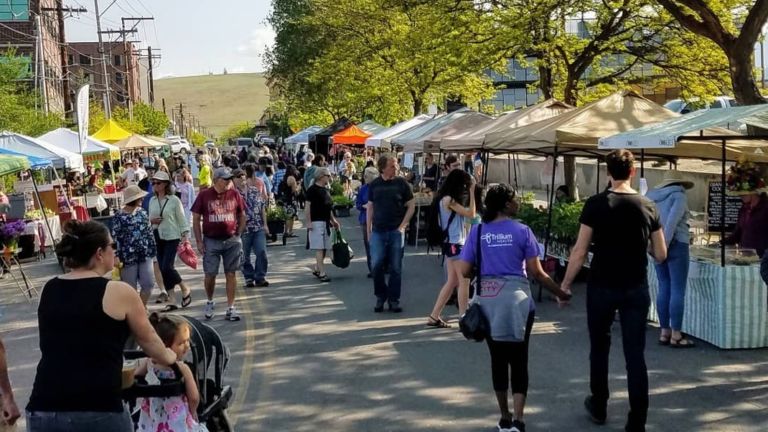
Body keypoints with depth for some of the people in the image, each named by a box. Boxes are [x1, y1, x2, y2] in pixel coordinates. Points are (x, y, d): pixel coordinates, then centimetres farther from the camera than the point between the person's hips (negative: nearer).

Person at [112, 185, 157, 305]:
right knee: (130, 288, 4)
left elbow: (149, 231, 14)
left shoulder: (142, 212, 8)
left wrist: (152, 249, 11)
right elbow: (115, 239, -10)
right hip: (128, 257, -5)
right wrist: (117, 258, -13)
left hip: (145, 255, 5)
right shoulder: (119, 217, -9)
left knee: (148, 284, 2)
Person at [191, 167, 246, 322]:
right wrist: (199, 241, -4)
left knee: (231, 274, 3)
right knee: (210, 274, 3)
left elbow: (242, 215, 11)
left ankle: (230, 308, 9)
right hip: (211, 241, -1)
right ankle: (210, 302, 28)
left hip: (232, 241, 1)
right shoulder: (204, 195, -4)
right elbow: (196, 219, 0)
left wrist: (238, 234, 3)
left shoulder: (234, 194, 1)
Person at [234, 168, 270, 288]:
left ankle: (260, 278, 8)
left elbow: (263, 208, 12)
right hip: (243, 229, -3)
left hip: (259, 228, 3)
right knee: (245, 256, 6)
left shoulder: (255, 191, 8)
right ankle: (249, 278, 20)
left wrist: (265, 224, 7)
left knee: (262, 253, -3)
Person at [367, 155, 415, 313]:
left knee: (396, 267, 2)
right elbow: (370, 207, 11)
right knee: (376, 265, -5)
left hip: (396, 231, -1)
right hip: (378, 231, 1)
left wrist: (403, 225, -7)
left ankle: (394, 299, 13)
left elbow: (411, 205, 3)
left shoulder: (401, 184, 1)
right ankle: (380, 297, 14)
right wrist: (368, 230, 7)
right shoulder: (374, 185, 5)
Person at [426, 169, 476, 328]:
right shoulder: (448, 200, -16)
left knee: (452, 282, 12)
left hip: (454, 243, 10)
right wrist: (472, 191, -15)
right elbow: (471, 213, -18)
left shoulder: (450, 200, 14)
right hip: (454, 244, -10)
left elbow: (467, 214, 10)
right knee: (464, 281, -6)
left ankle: (434, 317, 13)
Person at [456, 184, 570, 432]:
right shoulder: (522, 231, -5)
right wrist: (560, 293, 6)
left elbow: (464, 271, 2)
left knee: (498, 359, 14)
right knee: (519, 360, 3)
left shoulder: (478, 231, 1)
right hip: (517, 299, -3)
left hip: (488, 300, 3)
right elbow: (536, 273, -5)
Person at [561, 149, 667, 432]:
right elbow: (661, 255, 2)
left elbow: (580, 252, -10)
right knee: (635, 355, 3)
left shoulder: (595, 205, -9)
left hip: (602, 287, -1)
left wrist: (565, 285, 1)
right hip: (636, 289, 1)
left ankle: (598, 408, 31)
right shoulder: (647, 207, -1)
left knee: (599, 348, 18)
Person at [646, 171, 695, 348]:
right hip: (676, 245, -6)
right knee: (678, 291, -4)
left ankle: (664, 333, 11)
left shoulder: (654, 197, 14)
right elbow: (672, 221, -16)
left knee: (664, 289, 10)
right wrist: (665, 245, -17)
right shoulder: (679, 196, -3)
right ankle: (676, 336, -4)